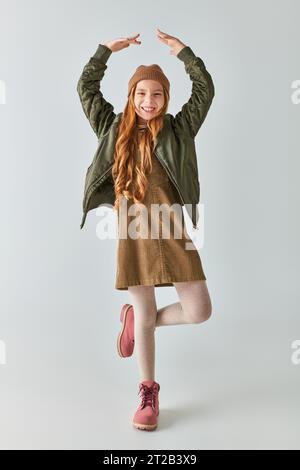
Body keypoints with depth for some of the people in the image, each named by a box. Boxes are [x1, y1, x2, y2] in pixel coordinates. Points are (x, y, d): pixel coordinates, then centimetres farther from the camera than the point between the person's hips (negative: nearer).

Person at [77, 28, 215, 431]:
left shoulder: (178, 128, 10)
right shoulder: (114, 128, 12)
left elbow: (205, 90, 6)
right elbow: (86, 88, 16)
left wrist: (180, 49, 7)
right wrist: (107, 48, 15)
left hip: (172, 230, 1)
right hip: (132, 233, 0)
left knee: (199, 311, -3)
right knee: (146, 315, 6)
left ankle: (135, 320, 24)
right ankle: (148, 392, 26)